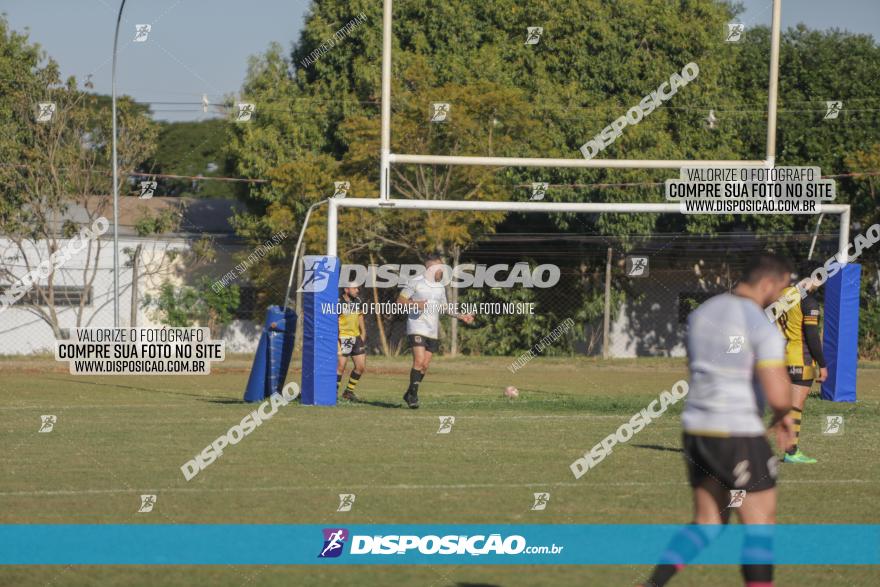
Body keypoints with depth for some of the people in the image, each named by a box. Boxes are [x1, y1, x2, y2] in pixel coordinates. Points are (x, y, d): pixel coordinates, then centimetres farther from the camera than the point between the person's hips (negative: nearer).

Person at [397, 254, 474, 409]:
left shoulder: (440, 287, 13)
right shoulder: (416, 282, -5)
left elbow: (443, 308, 23)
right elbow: (400, 300, -3)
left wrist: (461, 316, 13)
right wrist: (415, 304, -20)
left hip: (433, 330, 6)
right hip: (417, 327, -6)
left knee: (425, 365, 4)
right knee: (419, 361, -18)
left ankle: (410, 394, 17)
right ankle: (413, 394, -9)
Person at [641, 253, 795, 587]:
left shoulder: (700, 315, 9)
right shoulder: (764, 329, -15)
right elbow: (778, 396, -23)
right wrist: (783, 415, 3)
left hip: (697, 428, 7)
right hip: (739, 435, -7)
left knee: (706, 525, 17)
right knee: (760, 526, 5)